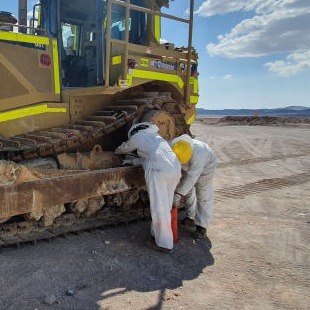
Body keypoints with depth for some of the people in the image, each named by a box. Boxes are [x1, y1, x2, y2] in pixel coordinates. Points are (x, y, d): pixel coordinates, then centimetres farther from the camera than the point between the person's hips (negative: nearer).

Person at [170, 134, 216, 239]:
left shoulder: (198, 153, -44)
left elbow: (191, 177, -44)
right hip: (188, 167, 5)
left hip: (205, 165, -5)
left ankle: (201, 226, -1)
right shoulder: (171, 147, -31)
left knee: (203, 196, -7)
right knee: (187, 192, 14)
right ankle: (191, 217, 29)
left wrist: (178, 194, -45)